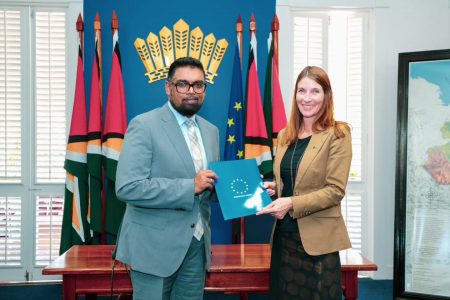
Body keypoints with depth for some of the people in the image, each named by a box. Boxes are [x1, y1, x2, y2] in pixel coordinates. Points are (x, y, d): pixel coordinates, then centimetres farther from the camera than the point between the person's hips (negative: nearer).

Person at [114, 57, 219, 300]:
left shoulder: (210, 131, 10)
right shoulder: (144, 126, -12)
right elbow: (127, 187, -21)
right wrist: (189, 187, -22)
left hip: (197, 244, 6)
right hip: (155, 245, -6)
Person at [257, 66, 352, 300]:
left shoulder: (337, 134, -9)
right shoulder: (285, 136, 9)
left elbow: (335, 190, -14)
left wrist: (292, 204, -22)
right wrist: (272, 187, -2)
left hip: (317, 239, -6)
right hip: (284, 235, 6)